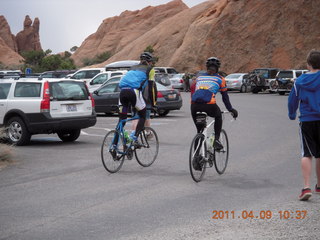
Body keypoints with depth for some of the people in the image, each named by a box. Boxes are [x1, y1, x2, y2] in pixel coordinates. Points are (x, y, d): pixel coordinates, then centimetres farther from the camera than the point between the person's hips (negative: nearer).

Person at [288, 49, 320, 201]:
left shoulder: (300, 81, 0)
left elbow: (292, 100, 10)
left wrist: (292, 115, 26)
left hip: (306, 121, 0)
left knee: (306, 154, 1)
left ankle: (306, 187, -14)